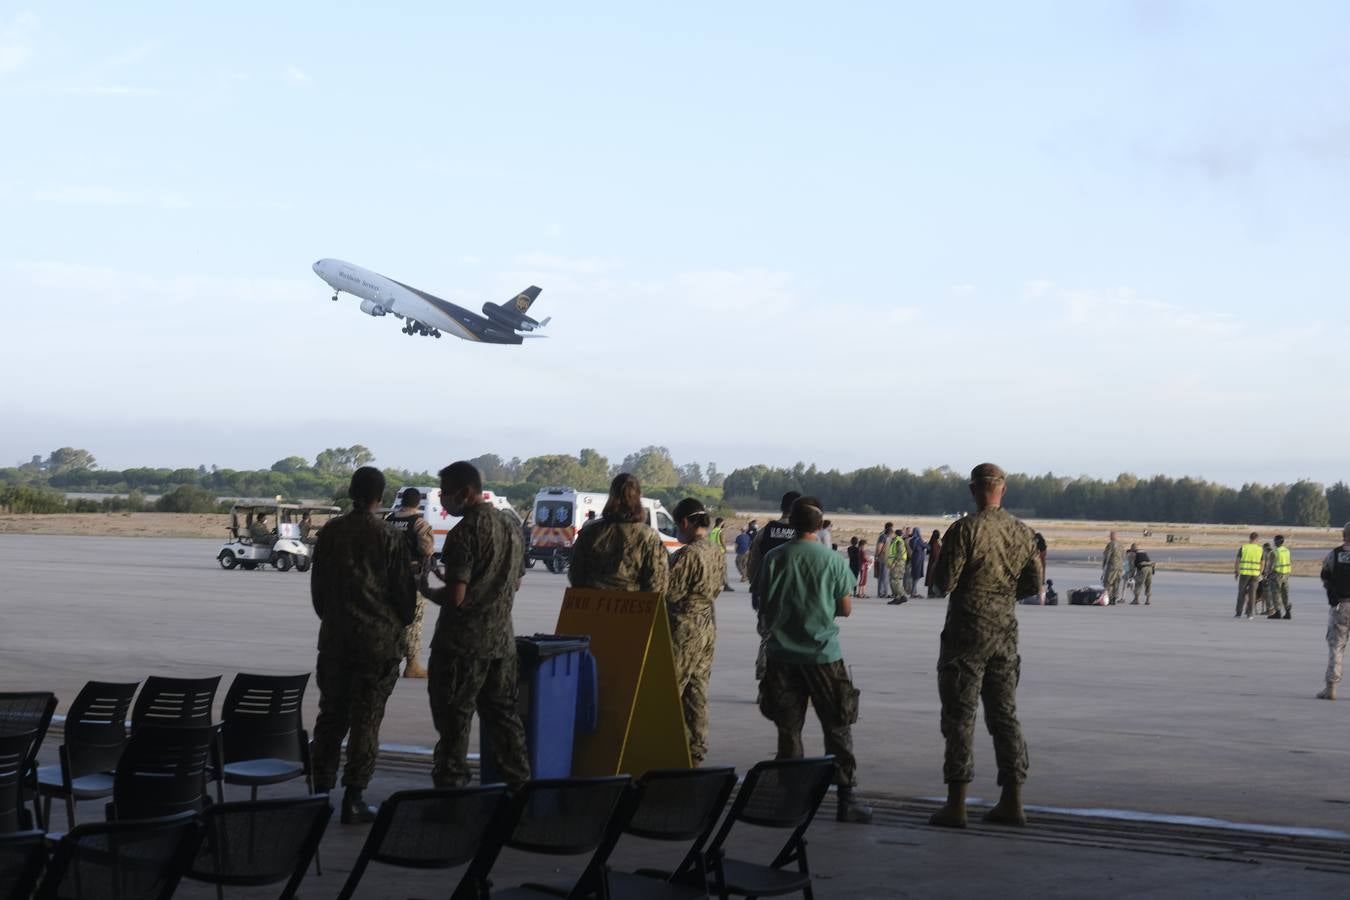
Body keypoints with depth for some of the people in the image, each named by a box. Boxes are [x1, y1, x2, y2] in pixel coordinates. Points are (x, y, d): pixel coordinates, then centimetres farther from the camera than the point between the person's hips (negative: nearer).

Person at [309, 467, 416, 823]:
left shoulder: (330, 533, 0)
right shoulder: (389, 539, -9)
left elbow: (317, 586, 7)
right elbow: (405, 592, -4)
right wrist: (400, 627, 13)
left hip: (335, 637, 3)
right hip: (379, 640, -3)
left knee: (331, 714, 13)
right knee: (366, 719, 2)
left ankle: (320, 790, 14)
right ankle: (353, 799, 2)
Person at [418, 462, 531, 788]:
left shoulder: (465, 532, -16)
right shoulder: (510, 526, 10)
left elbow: (454, 597, -21)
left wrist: (426, 589, -1)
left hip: (463, 642, -8)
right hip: (502, 639, 8)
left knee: (454, 720, 0)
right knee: (503, 713, 14)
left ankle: (450, 788, 3)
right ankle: (519, 786, 17)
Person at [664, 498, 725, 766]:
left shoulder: (686, 555, -18)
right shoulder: (718, 553, 7)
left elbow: (670, 593, -15)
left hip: (684, 627, -8)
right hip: (708, 625, 8)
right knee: (697, 692, 12)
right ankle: (697, 752, 15)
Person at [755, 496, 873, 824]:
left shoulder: (774, 558, -3)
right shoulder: (833, 560, -6)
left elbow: (763, 603, 3)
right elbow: (846, 609, -1)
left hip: (782, 654, 2)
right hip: (822, 654, -2)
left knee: (788, 729, 9)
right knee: (837, 729, 5)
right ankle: (847, 799, 3)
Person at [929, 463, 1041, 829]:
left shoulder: (964, 530, -14)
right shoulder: (1023, 533, 4)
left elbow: (945, 583, -14)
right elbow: (1033, 585, 7)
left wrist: (938, 559, 6)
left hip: (967, 631, -5)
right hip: (1005, 631, 5)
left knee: (960, 716, -1)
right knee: (1005, 714, 11)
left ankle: (956, 804, -2)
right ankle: (1011, 802, 12)